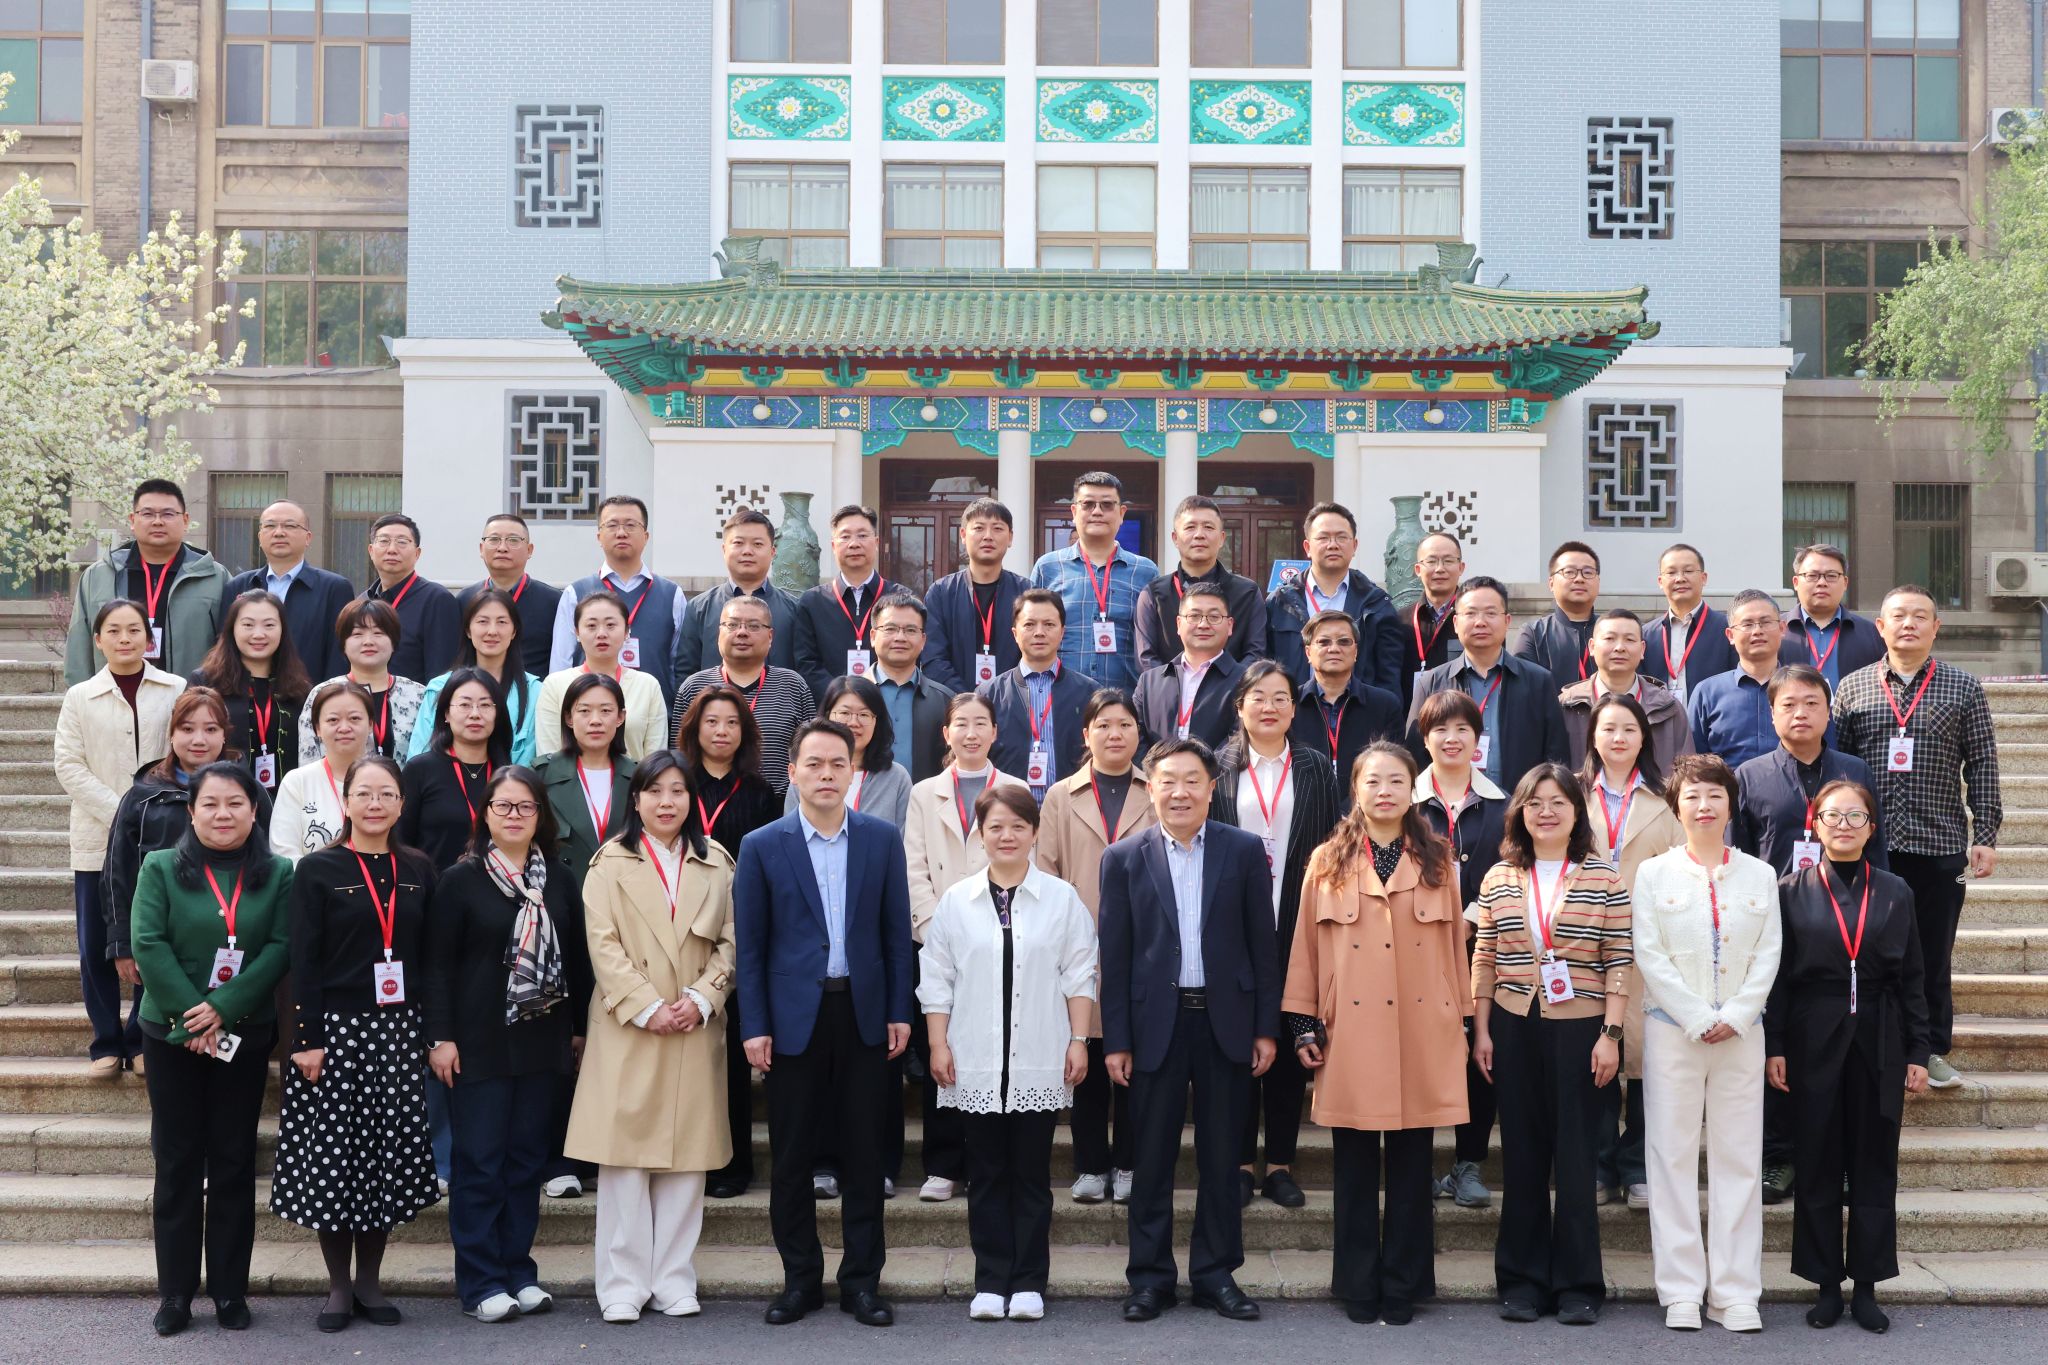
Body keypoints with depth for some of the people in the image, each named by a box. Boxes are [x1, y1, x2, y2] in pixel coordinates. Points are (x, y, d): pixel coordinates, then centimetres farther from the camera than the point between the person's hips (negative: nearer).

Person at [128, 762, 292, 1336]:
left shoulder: (278, 875, 2)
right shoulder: (161, 868, 0)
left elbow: (280, 948, -6)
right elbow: (149, 944, -9)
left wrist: (224, 1009, -17)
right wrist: (191, 1018, -17)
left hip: (245, 1036, 1)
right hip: (171, 1034, 0)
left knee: (234, 1161, 6)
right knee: (177, 1161, 5)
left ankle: (230, 1290, 13)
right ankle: (175, 1292, 12)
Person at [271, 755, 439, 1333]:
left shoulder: (418, 871, 8)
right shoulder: (318, 870, -2)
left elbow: (429, 956, 10)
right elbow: (303, 961, -6)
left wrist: (431, 1033, 5)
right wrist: (306, 1038, -12)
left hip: (399, 1032, 3)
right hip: (337, 1030, -3)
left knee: (389, 1154, 6)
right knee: (332, 1156, 0)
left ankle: (370, 1280, 20)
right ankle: (339, 1285, 14)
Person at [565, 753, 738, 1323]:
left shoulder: (715, 865, 11)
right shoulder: (611, 864, 3)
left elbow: (729, 942, 7)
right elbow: (604, 945, -5)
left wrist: (702, 999, -9)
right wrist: (647, 1008, -13)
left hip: (695, 1032, 2)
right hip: (628, 1030, -2)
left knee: (687, 1155, 3)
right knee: (625, 1155, -3)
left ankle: (674, 1280, 11)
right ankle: (623, 1284, 4)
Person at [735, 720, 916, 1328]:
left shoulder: (883, 839, 3)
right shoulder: (761, 846, -1)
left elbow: (896, 932, 5)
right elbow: (750, 945, -1)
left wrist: (899, 1012, 1)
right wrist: (754, 1026, -6)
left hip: (864, 1013, 1)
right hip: (794, 1016, -1)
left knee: (863, 1153, 6)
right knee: (791, 1155, 6)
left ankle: (862, 1279, 16)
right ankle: (800, 1278, 19)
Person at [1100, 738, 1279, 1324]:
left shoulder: (1245, 851, 3)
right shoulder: (1124, 859, 2)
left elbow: (1262, 944, 3)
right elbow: (1115, 956, 1)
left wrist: (1266, 1028, 0)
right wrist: (1115, 1040, -3)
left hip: (1226, 1021, 0)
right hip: (1156, 1024, 0)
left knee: (1221, 1157, 8)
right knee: (1152, 1158, 5)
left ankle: (1216, 1274, 19)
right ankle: (1150, 1277, 16)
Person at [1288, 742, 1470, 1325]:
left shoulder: (1438, 861, 6)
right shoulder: (1328, 862, 3)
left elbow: (1454, 945, 8)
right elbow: (1307, 947, 4)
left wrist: (1460, 1020, 7)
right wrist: (1304, 1023, 1)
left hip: (1421, 1034, 1)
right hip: (1351, 1037, 0)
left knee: (1411, 1165, 6)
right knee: (1355, 1167, 5)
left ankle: (1402, 1288, 16)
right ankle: (1358, 1288, 16)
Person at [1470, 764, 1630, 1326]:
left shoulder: (1604, 877, -1)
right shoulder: (1499, 878, 6)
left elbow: (1618, 964, -2)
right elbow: (1483, 962, 9)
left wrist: (1611, 1033, -7)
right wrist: (1480, 1031, 4)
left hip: (1579, 1029, -2)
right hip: (1513, 1029, 3)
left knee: (1576, 1158, 1)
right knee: (1521, 1156, 7)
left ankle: (1578, 1285, 10)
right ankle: (1522, 1280, 15)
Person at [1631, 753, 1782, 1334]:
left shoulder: (1759, 876, 9)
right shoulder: (1654, 874, 3)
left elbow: (1768, 955, 4)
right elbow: (1649, 956, -4)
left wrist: (1735, 1017, -9)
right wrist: (1700, 1020, -10)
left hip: (1741, 1033, 2)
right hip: (1672, 1030, -2)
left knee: (1740, 1158, 2)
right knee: (1674, 1156, 0)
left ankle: (1736, 1292, 8)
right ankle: (1681, 1291, 5)